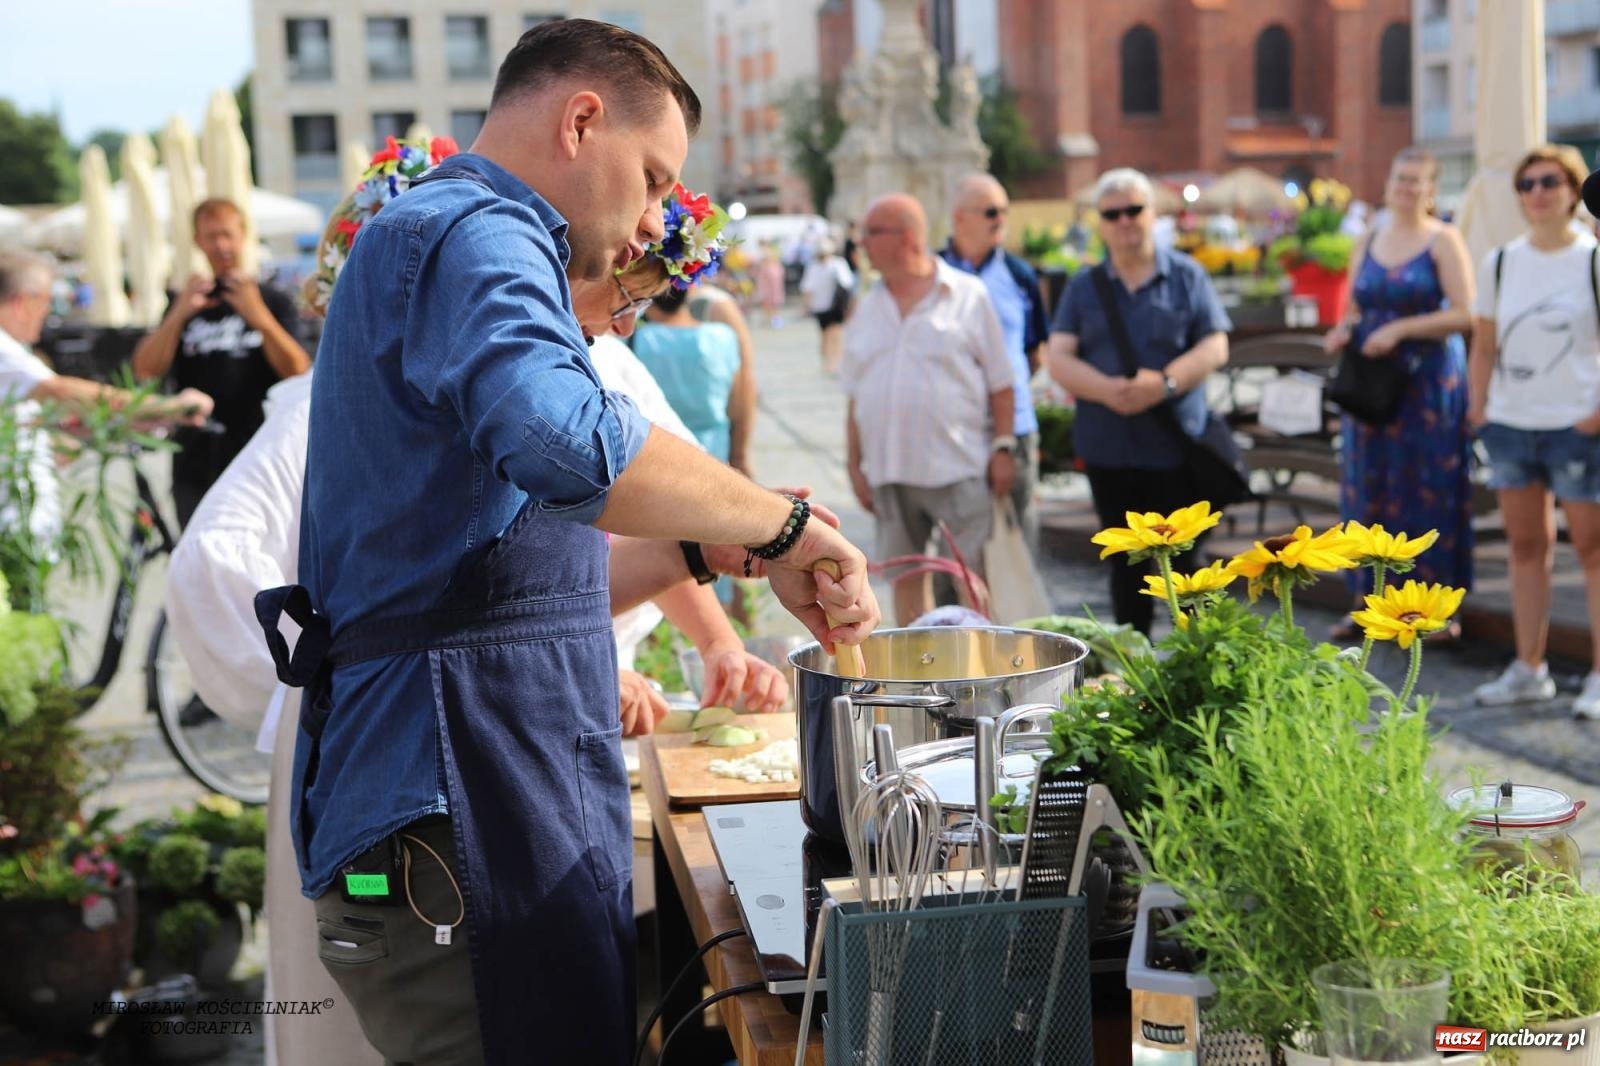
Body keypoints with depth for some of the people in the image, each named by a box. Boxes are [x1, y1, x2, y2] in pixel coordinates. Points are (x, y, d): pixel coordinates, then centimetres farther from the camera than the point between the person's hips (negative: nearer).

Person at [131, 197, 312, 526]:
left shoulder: (275, 301, 6)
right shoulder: (184, 303, 13)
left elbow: (298, 371, -7)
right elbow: (145, 370, 1)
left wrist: (259, 317, -20)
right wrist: (179, 314, -12)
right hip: (196, 470, 3)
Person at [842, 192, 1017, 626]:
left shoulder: (968, 296, -2)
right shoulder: (869, 309, 11)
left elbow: (1000, 384, -1)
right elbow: (855, 398, 13)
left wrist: (1003, 448, -7)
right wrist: (855, 465, 9)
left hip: (958, 467, -4)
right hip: (888, 471, 5)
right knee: (906, 575, 9)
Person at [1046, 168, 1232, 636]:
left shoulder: (1186, 276, 5)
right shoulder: (1083, 286, 10)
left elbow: (1215, 347, -2)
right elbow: (1059, 358, 1)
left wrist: (1166, 382, -20)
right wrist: (1107, 390, -18)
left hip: (1174, 444, -2)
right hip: (1107, 449, 3)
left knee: (1183, 560, 0)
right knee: (1126, 565, 10)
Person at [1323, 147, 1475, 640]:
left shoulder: (1443, 240, -3)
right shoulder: (1367, 243, 13)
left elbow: (1466, 314, -12)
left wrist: (1400, 329, -18)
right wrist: (1342, 332, -2)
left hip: (1429, 382, -5)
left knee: (1429, 491, -2)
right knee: (1369, 488, 5)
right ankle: (1369, 600, 13)